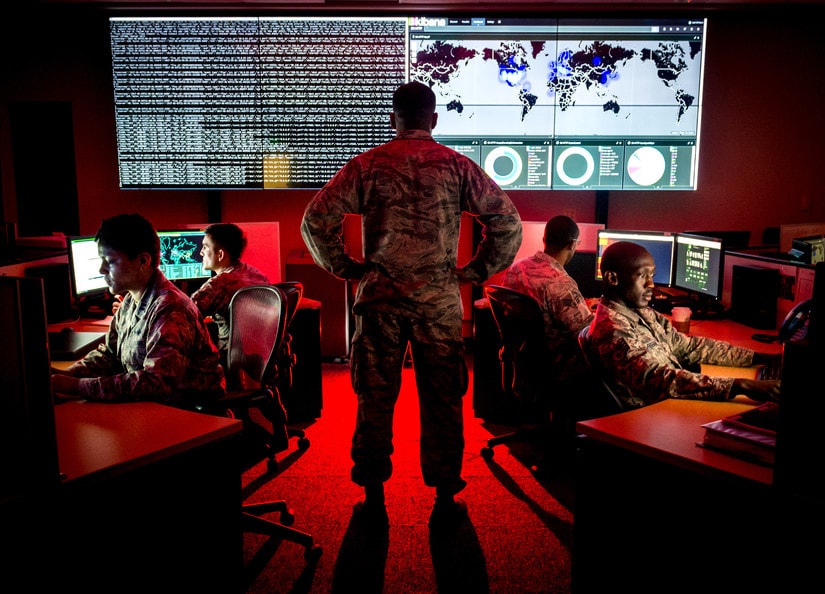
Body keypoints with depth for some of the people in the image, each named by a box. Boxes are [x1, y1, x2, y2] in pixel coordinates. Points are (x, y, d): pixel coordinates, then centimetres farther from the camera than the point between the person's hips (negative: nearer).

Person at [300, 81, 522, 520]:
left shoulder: (367, 165, 1)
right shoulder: (456, 166, 1)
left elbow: (315, 220, -5)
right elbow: (508, 222, -2)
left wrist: (345, 267, 6)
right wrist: (475, 270, 6)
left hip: (380, 297, 1)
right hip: (439, 300, 0)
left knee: (375, 396, 10)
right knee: (442, 398, 9)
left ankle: (373, 493, 19)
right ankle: (445, 494, 17)